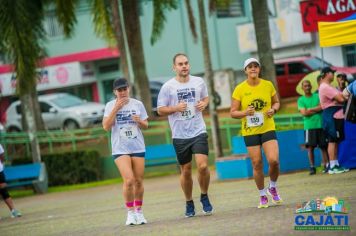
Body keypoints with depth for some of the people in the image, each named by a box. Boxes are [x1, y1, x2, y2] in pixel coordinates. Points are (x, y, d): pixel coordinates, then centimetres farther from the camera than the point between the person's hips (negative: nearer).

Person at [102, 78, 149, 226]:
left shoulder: (137, 104, 5)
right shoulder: (110, 106, 0)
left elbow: (146, 125, 10)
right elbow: (106, 126, -11)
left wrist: (139, 121, -12)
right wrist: (116, 108, -16)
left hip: (138, 148, 2)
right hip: (120, 149, -2)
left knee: (138, 181, 3)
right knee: (129, 180, -16)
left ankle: (139, 211, 19)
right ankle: (130, 212, -2)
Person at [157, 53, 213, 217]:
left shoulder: (199, 82, 5)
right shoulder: (168, 87, -3)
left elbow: (206, 97, 22)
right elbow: (160, 110, 1)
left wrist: (204, 104, 0)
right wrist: (176, 108, -15)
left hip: (199, 131, 1)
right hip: (179, 135, -1)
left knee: (202, 166, -14)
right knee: (185, 171, 6)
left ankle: (204, 197, 10)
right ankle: (189, 203, 24)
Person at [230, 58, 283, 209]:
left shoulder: (268, 85, 1)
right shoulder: (240, 89, -4)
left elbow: (276, 102, 16)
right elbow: (233, 113, -2)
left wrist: (273, 109, -6)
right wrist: (245, 112, -21)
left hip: (268, 129, 0)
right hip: (250, 132, 0)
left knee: (274, 160, -14)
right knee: (257, 164, 3)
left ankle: (273, 188, 14)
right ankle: (262, 196, 21)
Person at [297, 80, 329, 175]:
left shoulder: (317, 96, 10)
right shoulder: (301, 100, 6)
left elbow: (323, 107, -2)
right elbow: (304, 113, -6)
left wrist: (310, 110, -9)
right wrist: (317, 109, -4)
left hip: (320, 124, 1)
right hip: (309, 126, -1)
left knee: (323, 146, 1)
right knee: (310, 147, -6)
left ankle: (326, 165, 5)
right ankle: (312, 167, -3)